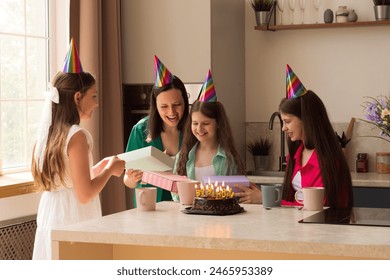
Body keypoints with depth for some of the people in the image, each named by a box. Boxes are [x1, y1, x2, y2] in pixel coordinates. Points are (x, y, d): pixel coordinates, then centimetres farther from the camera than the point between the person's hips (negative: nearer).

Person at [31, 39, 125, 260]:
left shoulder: (50, 133, 8)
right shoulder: (77, 136, -16)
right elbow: (85, 194, -19)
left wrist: (97, 169, 17)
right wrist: (109, 169, -5)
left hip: (50, 219, 9)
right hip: (73, 221, -9)